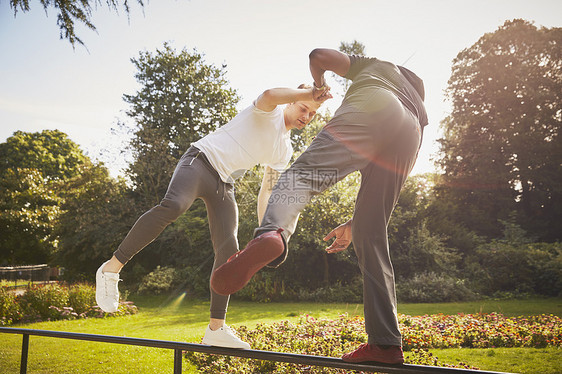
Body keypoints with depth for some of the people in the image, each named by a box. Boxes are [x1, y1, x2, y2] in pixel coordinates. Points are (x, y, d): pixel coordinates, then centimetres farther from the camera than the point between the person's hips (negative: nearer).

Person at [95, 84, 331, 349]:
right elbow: (269, 95, -27)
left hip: (224, 186, 7)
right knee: (172, 206, -36)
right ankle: (112, 268, -23)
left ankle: (216, 329, 1)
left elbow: (266, 190, 19)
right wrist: (312, 92, -31)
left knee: (228, 252, -5)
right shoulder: (271, 112, 0)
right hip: (201, 161, -7)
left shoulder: (285, 150, 19)